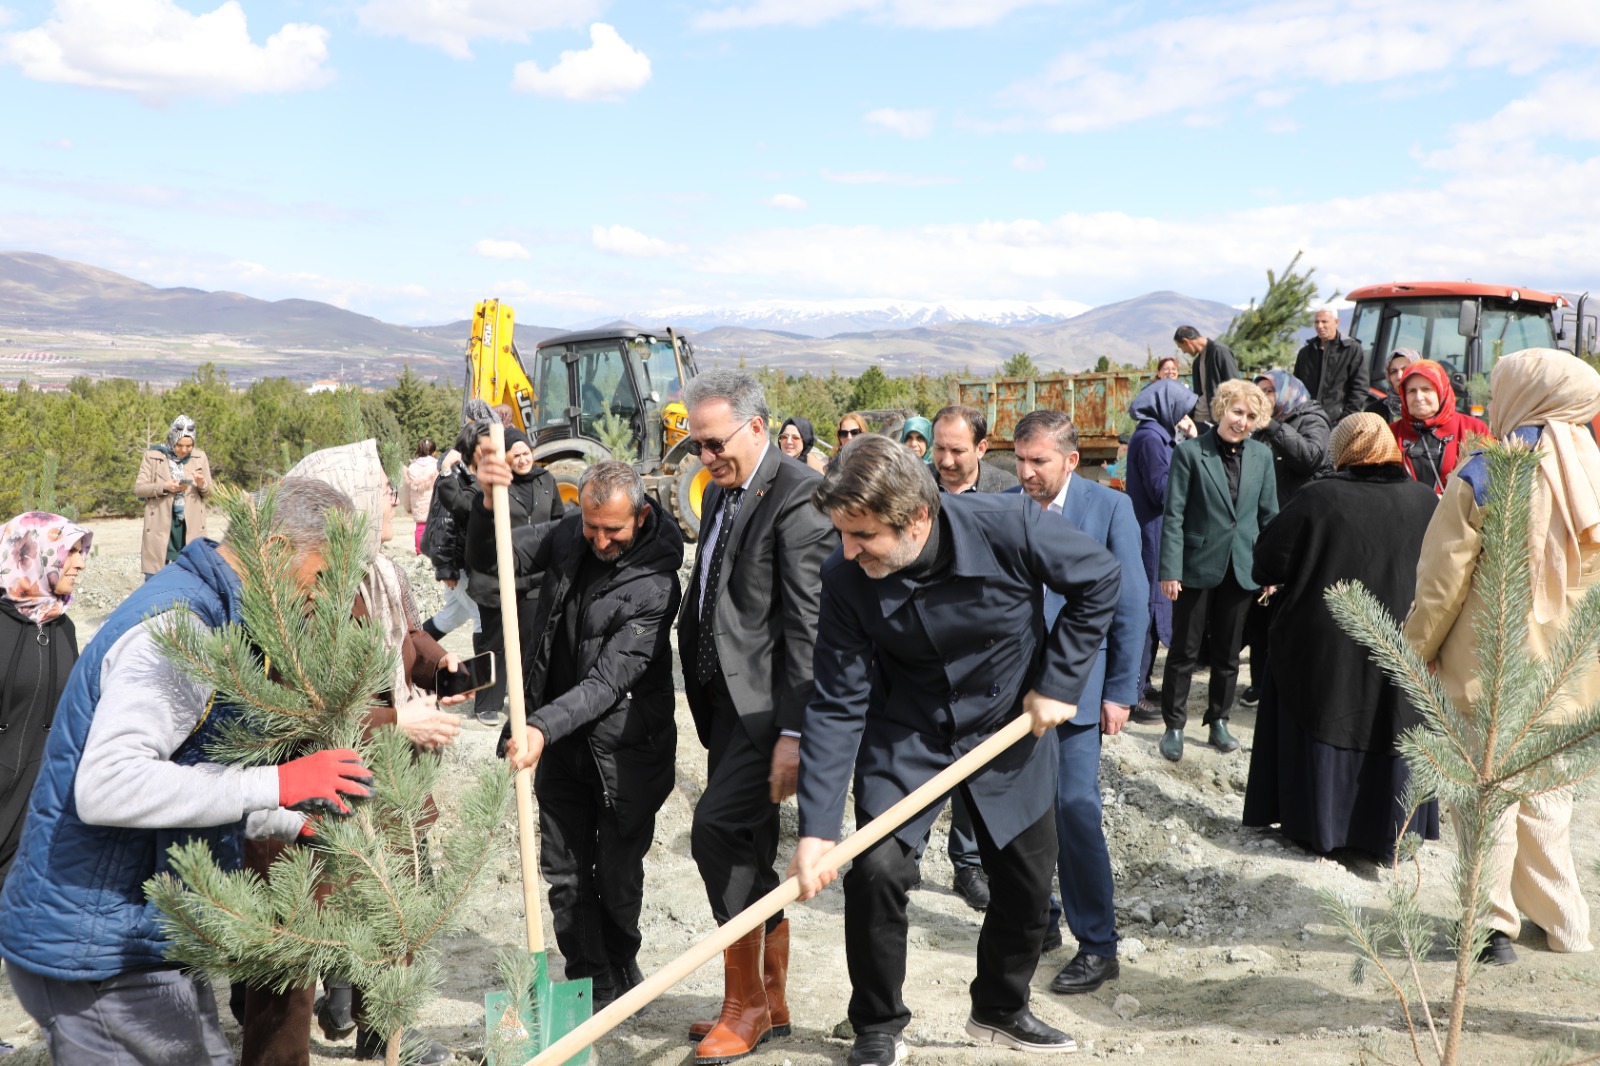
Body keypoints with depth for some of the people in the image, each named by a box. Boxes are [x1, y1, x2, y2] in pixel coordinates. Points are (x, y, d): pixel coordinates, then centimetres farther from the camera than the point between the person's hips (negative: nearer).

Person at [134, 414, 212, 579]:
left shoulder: (200, 457, 5)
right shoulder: (153, 456, -1)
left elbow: (209, 494, 11)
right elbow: (138, 488, 0)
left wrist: (202, 485, -13)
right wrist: (164, 487, -16)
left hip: (191, 526, 2)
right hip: (160, 525, -1)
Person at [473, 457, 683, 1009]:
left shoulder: (656, 585, -22)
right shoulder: (568, 537, -3)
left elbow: (609, 679, -26)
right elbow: (486, 558, 0)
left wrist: (543, 726, -37)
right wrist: (489, 503, -19)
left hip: (622, 750, -5)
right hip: (561, 740, 5)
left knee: (617, 876, 8)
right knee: (565, 874, 10)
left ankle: (620, 972, 34)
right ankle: (592, 983, 26)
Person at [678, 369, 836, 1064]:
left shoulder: (799, 495, -14)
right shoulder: (722, 491, 14)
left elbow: (808, 624, -19)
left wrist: (793, 731, -21)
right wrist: (698, 688, 17)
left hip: (764, 703, -9)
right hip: (725, 698, 9)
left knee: (717, 829, -12)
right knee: (750, 852, 14)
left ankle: (745, 1006, 6)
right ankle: (771, 1003, 28)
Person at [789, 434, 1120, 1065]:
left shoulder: (1008, 526, -29)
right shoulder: (846, 579, -24)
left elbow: (1099, 580, -11)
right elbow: (837, 706, -20)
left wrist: (1059, 683, -13)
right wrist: (816, 828, -25)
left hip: (1010, 727, 1)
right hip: (906, 734, 0)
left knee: (1028, 881, 9)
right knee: (876, 868, -14)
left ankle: (1000, 1011, 37)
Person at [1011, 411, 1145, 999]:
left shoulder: (1109, 506, -6)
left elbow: (1131, 604, -4)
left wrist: (1120, 691, -6)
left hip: (1075, 683, -4)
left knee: (1075, 808, -6)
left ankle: (1098, 946, 9)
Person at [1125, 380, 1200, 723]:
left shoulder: (1158, 435, 14)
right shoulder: (1150, 438, -17)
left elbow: (1164, 485, 11)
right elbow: (1163, 491, -19)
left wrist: (1189, 444, 4)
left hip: (1155, 537, 10)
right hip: (1151, 539, -10)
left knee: (1151, 611, 16)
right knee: (1147, 611, -4)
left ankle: (1141, 685, 26)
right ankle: (1134, 697, 4)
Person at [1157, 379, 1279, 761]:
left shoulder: (1262, 455, 5)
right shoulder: (1190, 452, -8)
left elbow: (1268, 515, 9)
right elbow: (1174, 515, -9)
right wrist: (1169, 570, -13)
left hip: (1240, 569, 4)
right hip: (1197, 567, -4)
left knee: (1228, 653, 14)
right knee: (1184, 651, 5)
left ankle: (1219, 722, 29)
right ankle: (1174, 726, 16)